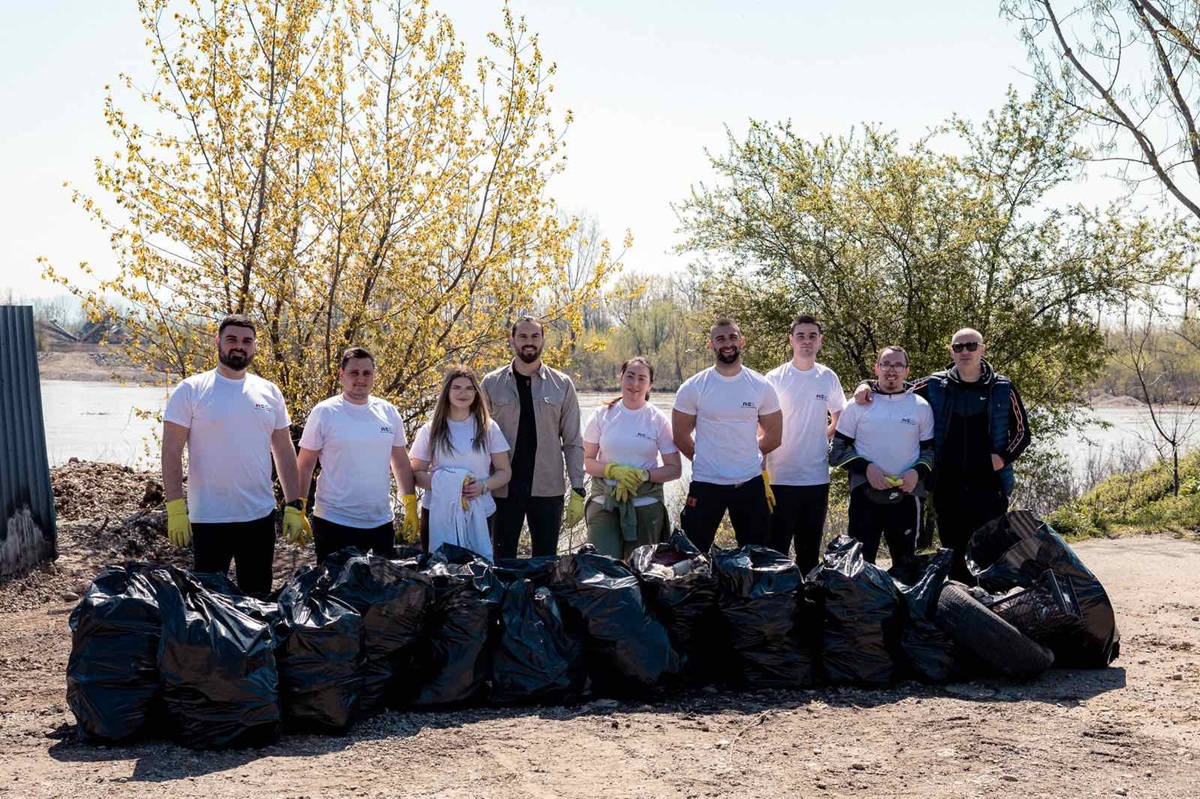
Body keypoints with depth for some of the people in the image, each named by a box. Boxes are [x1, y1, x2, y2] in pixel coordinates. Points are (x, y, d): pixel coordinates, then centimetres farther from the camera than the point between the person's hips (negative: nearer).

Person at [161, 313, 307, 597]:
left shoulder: (269, 392, 7)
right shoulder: (191, 390, -4)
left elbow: (284, 452, 11)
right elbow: (171, 451, -7)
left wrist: (294, 507, 5)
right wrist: (175, 509, -14)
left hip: (260, 516, 4)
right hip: (208, 519, -3)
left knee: (258, 600, 12)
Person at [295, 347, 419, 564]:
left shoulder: (389, 412, 5)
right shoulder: (324, 412, -5)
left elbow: (402, 464, 11)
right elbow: (305, 467, -2)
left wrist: (411, 507, 7)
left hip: (381, 521, 3)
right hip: (334, 522, -3)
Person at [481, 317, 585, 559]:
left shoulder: (562, 385, 3)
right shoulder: (492, 383, 2)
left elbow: (573, 442, 3)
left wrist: (578, 491, -3)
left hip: (548, 488, 0)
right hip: (503, 488, 0)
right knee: (503, 560, 6)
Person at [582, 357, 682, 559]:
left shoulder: (658, 420, 1)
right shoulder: (603, 415, 3)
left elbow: (674, 469, 2)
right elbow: (587, 461, 3)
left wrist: (642, 475, -14)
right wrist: (615, 471, -15)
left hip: (646, 505, 0)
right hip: (604, 503, 0)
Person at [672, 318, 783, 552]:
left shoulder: (761, 387, -1)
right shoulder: (693, 387, -6)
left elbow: (773, 436, 8)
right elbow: (680, 435, 2)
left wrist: (746, 458, 10)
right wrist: (706, 461, 8)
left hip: (751, 482, 2)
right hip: (705, 483, -2)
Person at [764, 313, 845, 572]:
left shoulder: (829, 378, 4)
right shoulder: (775, 379, -5)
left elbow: (839, 417, 20)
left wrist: (824, 438, 5)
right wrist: (761, 472, -9)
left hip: (817, 478, 3)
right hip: (781, 477, -3)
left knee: (810, 550, 13)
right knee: (776, 549, 1)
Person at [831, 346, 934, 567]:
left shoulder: (921, 407, 7)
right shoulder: (859, 405, 3)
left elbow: (930, 450, 10)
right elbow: (838, 449, 3)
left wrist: (918, 472, -10)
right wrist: (866, 467, -13)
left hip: (906, 495, 1)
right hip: (865, 494, -1)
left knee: (905, 563, 10)